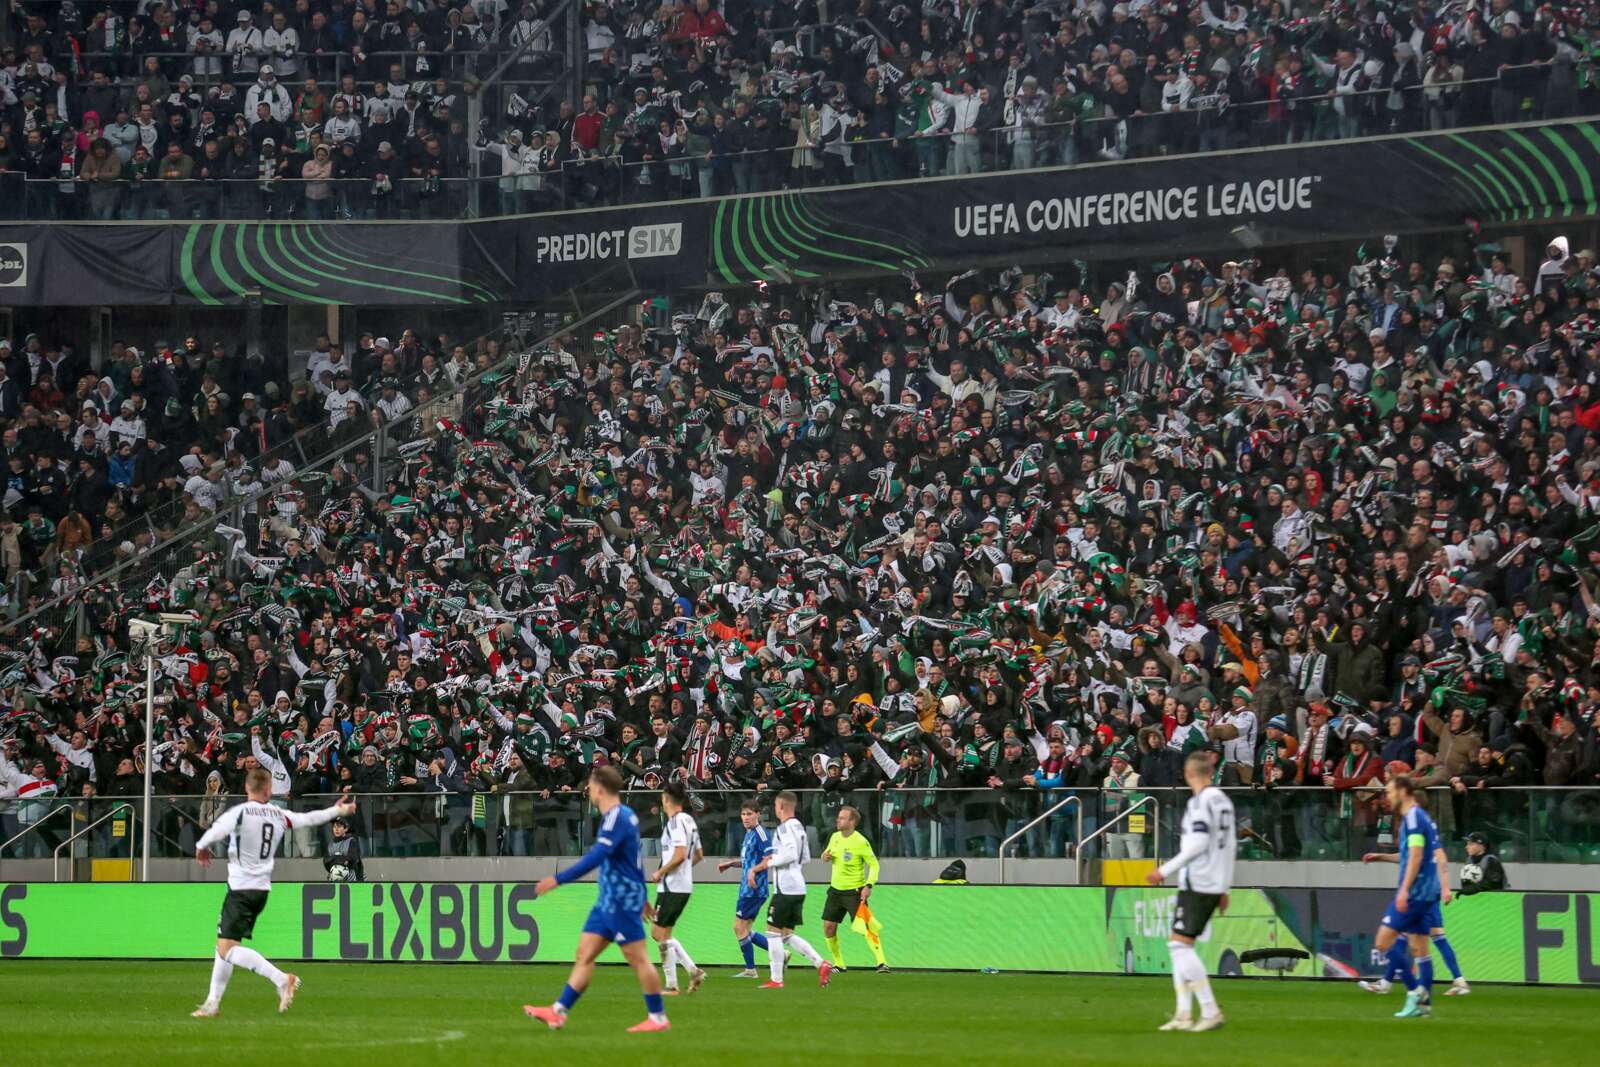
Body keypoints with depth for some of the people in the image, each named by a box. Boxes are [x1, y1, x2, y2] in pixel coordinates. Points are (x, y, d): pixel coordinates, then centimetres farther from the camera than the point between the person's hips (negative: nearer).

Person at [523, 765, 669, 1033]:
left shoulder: (616, 818, -18)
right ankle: (558, 1012, 4)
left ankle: (658, 1018, 3)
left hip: (622, 900, -10)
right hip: (609, 900, 10)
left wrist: (558, 880, -27)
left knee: (637, 959, -4)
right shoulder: (625, 815, 14)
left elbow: (596, 858, -27)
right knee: (584, 954, 6)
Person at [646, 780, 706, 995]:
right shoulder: (689, 820, 13)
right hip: (684, 885, 9)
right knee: (659, 933, 15)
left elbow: (680, 855, -24)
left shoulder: (676, 821, -15)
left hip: (672, 887, -9)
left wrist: (660, 872, -12)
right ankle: (693, 970, 7)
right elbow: (698, 855, 21)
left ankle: (671, 985, -1)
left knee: (661, 933, -2)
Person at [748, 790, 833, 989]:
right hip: (798, 888, 9)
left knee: (774, 931, -2)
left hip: (786, 888, -9)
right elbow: (806, 857, 23)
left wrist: (769, 863, -9)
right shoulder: (799, 826, 17)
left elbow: (790, 854, -24)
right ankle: (821, 964, 1)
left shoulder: (785, 827, -13)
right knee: (788, 934, 13)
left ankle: (776, 979, -1)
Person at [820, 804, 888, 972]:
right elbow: (828, 853, 21)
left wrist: (869, 886, -24)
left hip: (854, 891, -7)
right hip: (835, 889, 7)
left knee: (865, 926, -17)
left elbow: (874, 864, -13)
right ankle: (838, 964, 19)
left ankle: (882, 963, -17)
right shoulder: (835, 837, 5)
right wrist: (825, 855, -4)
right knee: (828, 927, 4)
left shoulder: (861, 842, -16)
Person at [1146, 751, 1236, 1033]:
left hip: (1196, 883, -9)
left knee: (1181, 945, -8)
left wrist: (1166, 871, -15)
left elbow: (1199, 843, -19)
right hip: (1215, 884, 9)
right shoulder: (1223, 799, 15)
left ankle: (1211, 1011, -13)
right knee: (1178, 947, 13)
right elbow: (1231, 844, 18)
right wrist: (1224, 888, 23)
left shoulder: (1201, 801, -11)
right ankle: (1183, 1014, 9)